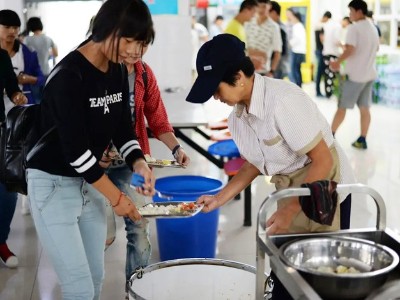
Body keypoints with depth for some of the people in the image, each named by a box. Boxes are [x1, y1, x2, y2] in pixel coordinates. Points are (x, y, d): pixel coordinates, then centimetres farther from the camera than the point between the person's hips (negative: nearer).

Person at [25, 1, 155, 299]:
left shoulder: (118, 72, 0)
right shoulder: (68, 76, -23)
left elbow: (123, 127, 8)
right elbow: (75, 150, -24)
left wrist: (138, 163, -12)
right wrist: (116, 196, -16)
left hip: (90, 182, 7)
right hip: (54, 184, -7)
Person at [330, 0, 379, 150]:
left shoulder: (354, 28, -14)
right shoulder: (373, 28, 12)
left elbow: (350, 50, -24)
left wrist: (337, 62, -12)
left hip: (355, 74, -7)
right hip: (370, 74, 7)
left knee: (342, 107, 2)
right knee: (364, 108, 8)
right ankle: (362, 140, 10)